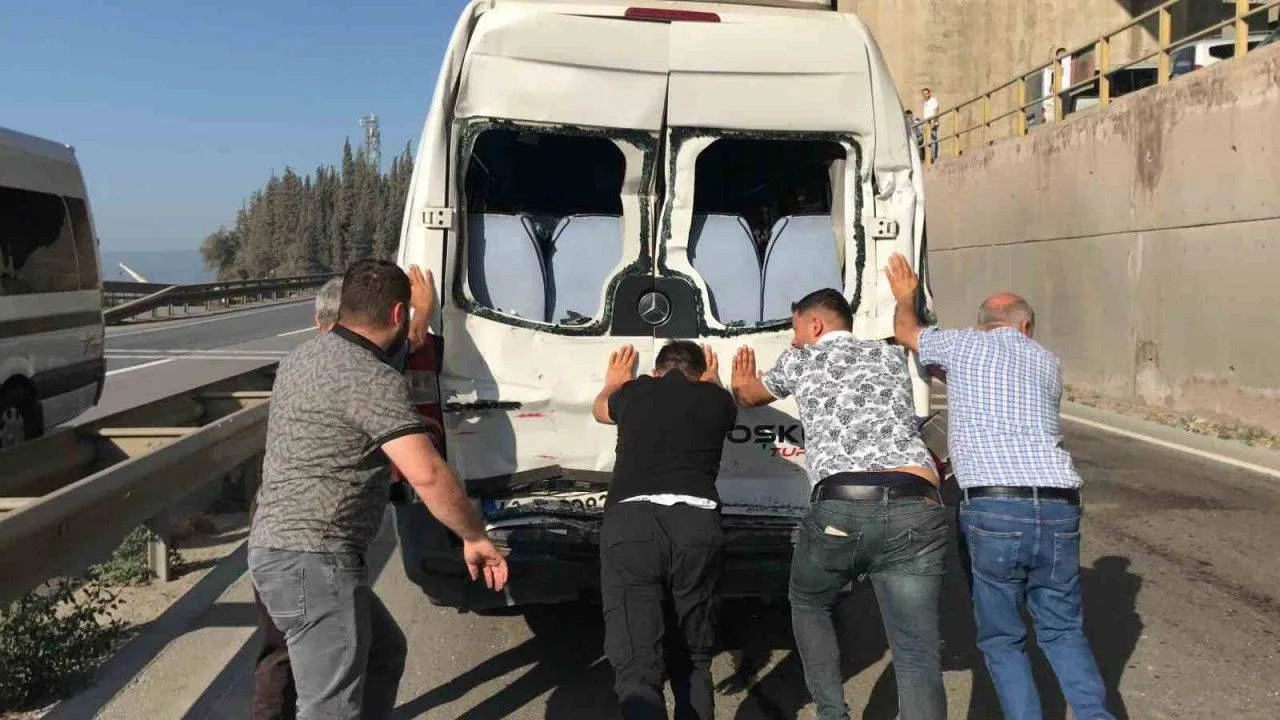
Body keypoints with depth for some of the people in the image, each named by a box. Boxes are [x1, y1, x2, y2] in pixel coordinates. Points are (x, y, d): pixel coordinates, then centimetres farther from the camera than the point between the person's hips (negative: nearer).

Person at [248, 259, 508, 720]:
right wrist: (475, 538, -11)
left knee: (385, 652, 24)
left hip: (280, 546, 10)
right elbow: (428, 476, -24)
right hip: (312, 560, -10)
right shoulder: (373, 380, -17)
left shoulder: (304, 356, 12)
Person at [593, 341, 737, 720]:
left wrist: (613, 382, 68)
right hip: (697, 523, 1)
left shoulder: (635, 392, 22)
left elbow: (600, 409, 46)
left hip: (630, 521, -1)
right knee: (692, 661, 18)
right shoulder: (715, 398, 21)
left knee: (636, 667, -8)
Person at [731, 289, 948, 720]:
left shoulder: (800, 360, 21)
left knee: (808, 606, 27)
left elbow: (751, 397, 42)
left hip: (840, 508, -1)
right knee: (917, 656, 2)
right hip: (916, 508, 2)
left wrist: (741, 386, 65)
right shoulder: (892, 356, 26)